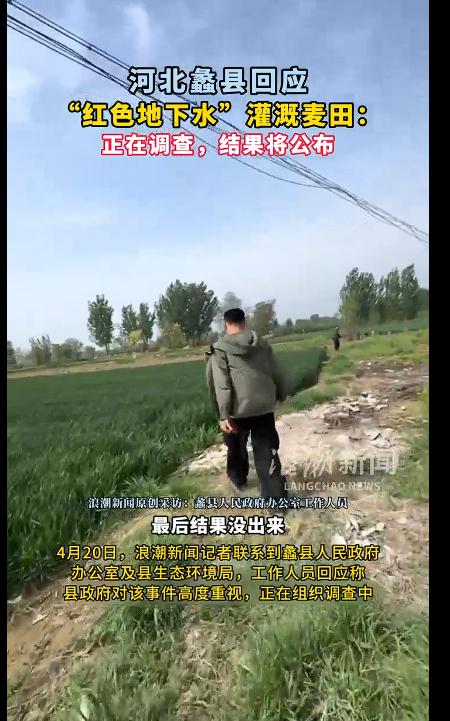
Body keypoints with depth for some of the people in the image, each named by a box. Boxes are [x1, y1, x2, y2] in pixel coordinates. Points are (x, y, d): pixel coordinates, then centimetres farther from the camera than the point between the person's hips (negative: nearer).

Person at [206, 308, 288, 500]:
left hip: (238, 409, -2)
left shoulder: (220, 349, -6)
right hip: (264, 406, 2)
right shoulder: (262, 343, 4)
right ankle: (276, 495, 0)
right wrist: (281, 395, 26)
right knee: (266, 451, 5)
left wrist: (223, 415, -15)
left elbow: (221, 385, -13)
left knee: (237, 447, 22)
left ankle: (239, 479, 44)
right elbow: (276, 373, 10)